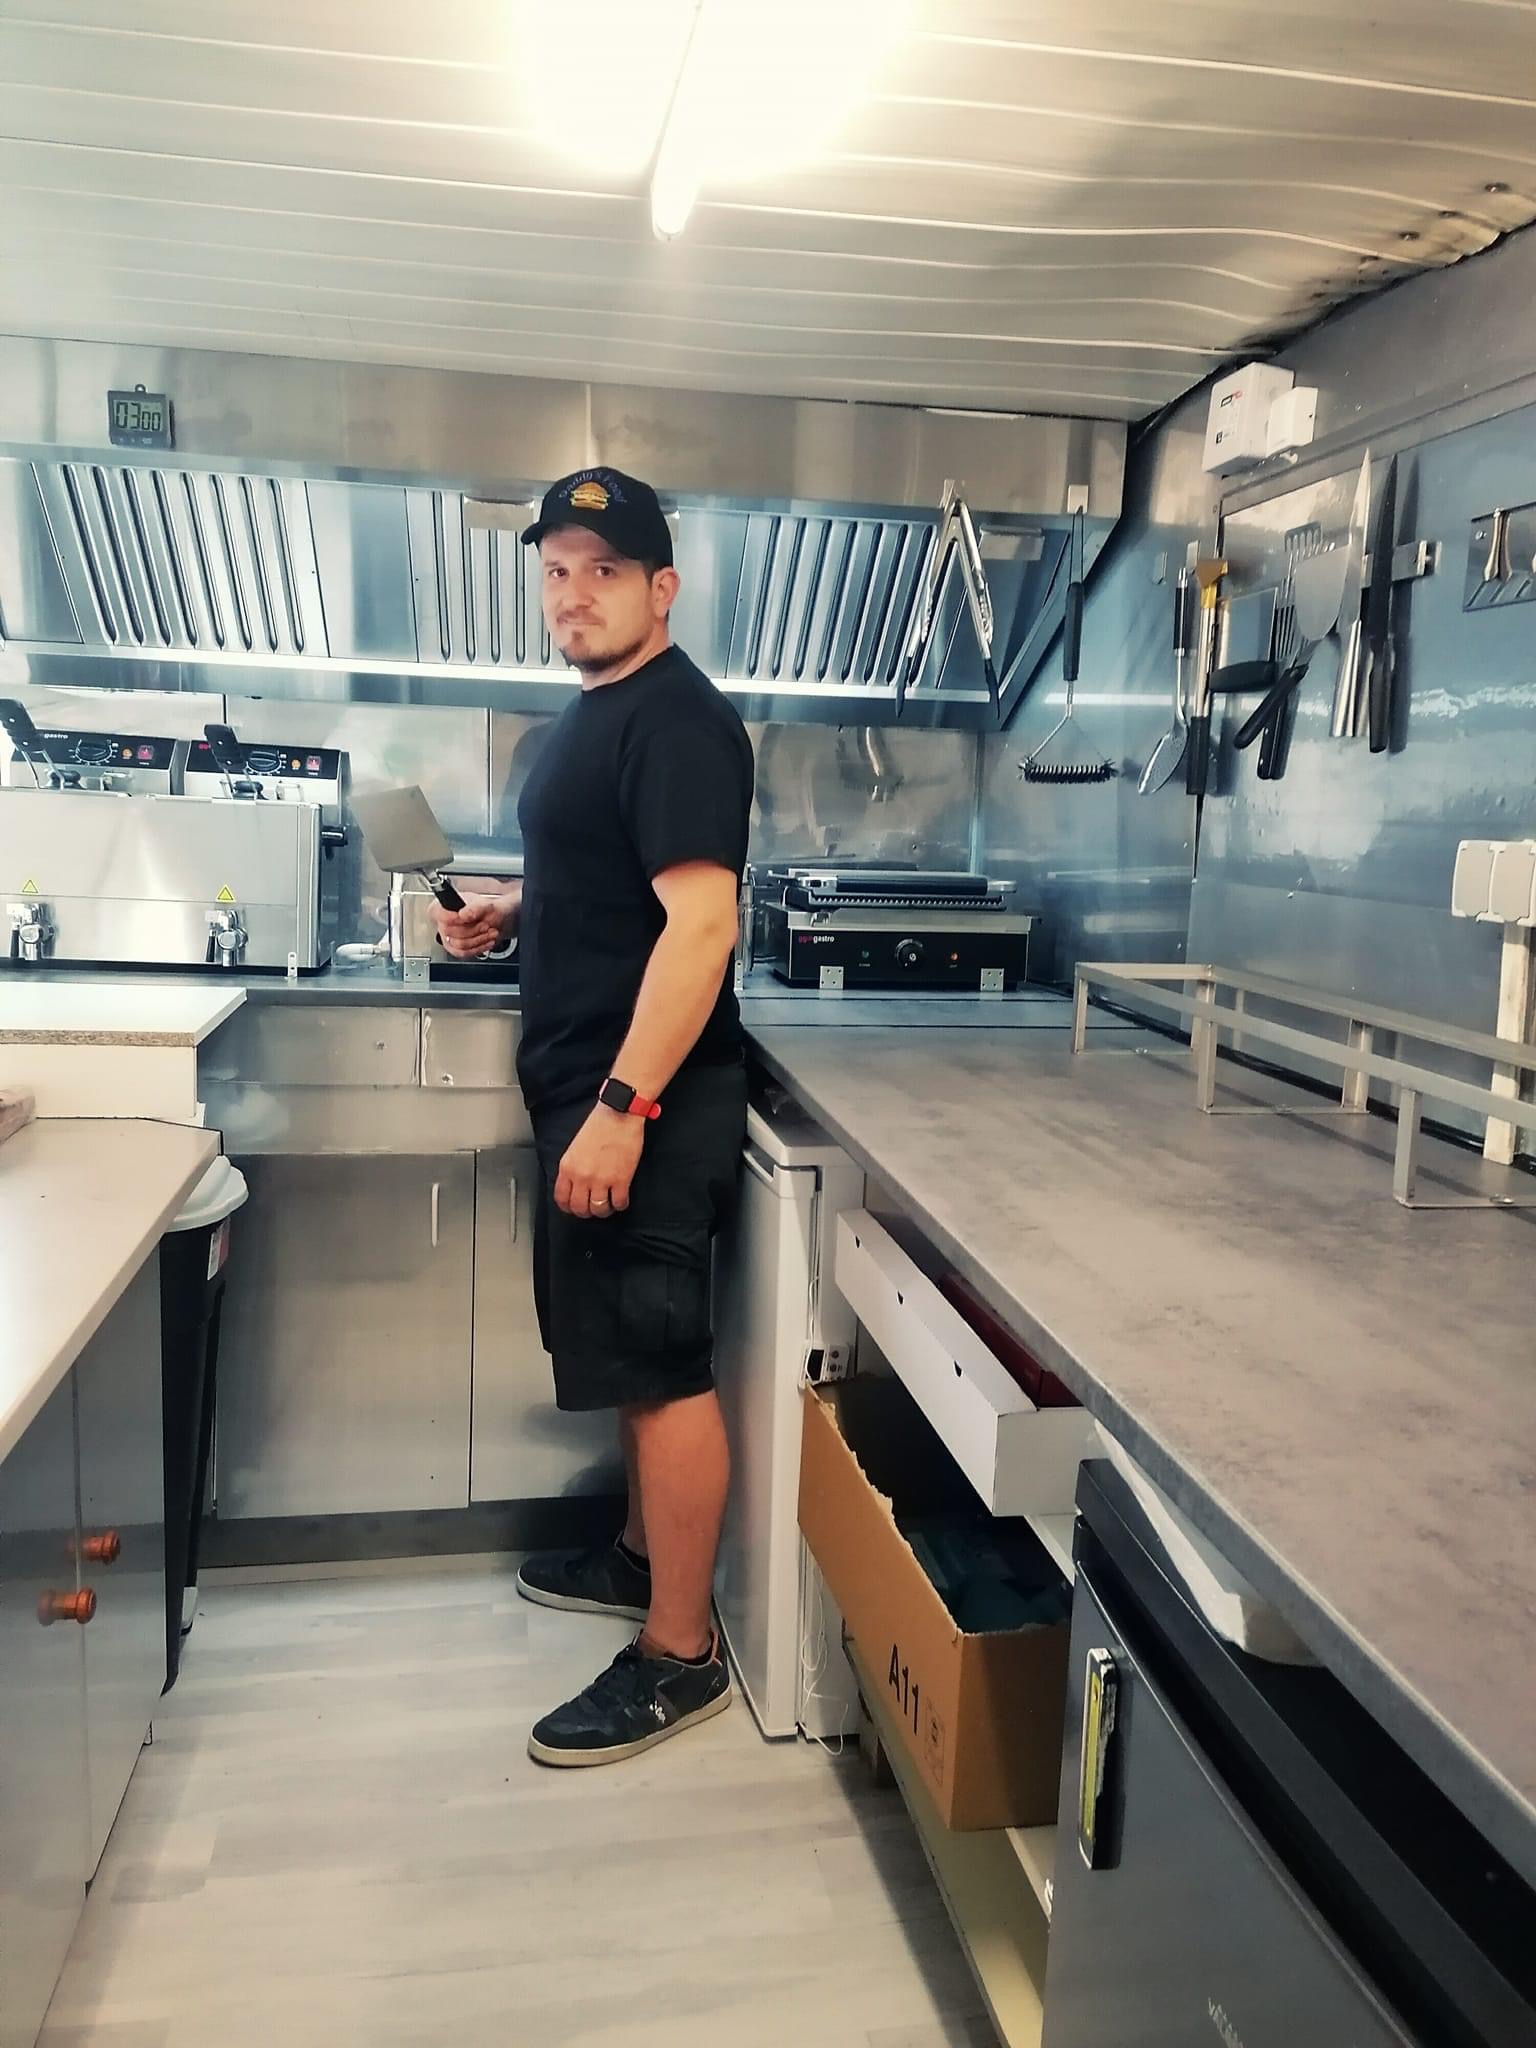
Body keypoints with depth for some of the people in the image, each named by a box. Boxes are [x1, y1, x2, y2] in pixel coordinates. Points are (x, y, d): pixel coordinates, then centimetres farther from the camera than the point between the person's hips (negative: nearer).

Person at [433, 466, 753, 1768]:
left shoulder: (676, 721, -16)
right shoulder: (602, 710, 15)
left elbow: (700, 915, -24)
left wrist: (622, 1107, -27)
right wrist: (514, 911, 11)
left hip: (645, 1099, -10)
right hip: (594, 1085, 10)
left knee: (660, 1366, -2)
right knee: (634, 1352, 20)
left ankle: (682, 1655, 11)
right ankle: (647, 1554, 37)